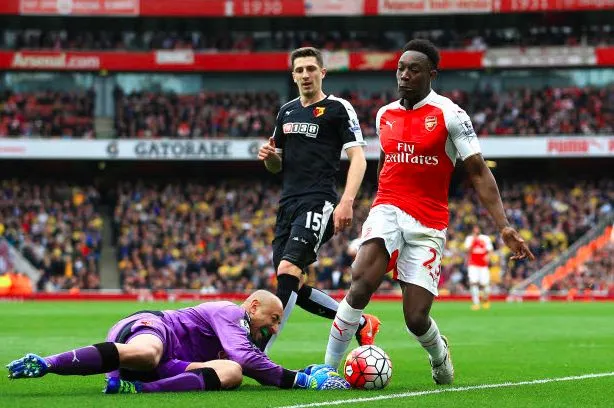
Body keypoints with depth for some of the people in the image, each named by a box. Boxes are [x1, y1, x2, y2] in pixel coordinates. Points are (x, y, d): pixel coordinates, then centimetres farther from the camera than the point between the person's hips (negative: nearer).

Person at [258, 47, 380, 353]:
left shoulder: (338, 108, 0)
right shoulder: (286, 112, 19)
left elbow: (358, 158, -7)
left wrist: (346, 201, -20)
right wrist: (269, 156, 1)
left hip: (318, 203, -8)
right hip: (288, 204, 8)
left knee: (288, 270, -22)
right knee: (294, 288, 4)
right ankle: (361, 324, 21)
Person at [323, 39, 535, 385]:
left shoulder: (449, 114, -5)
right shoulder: (385, 115, 9)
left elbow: (479, 172, -6)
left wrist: (504, 226, -13)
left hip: (428, 224, -2)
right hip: (388, 210, 2)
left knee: (416, 319, -5)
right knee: (362, 282, -26)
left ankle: (439, 354, 32)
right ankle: (329, 366, -21)